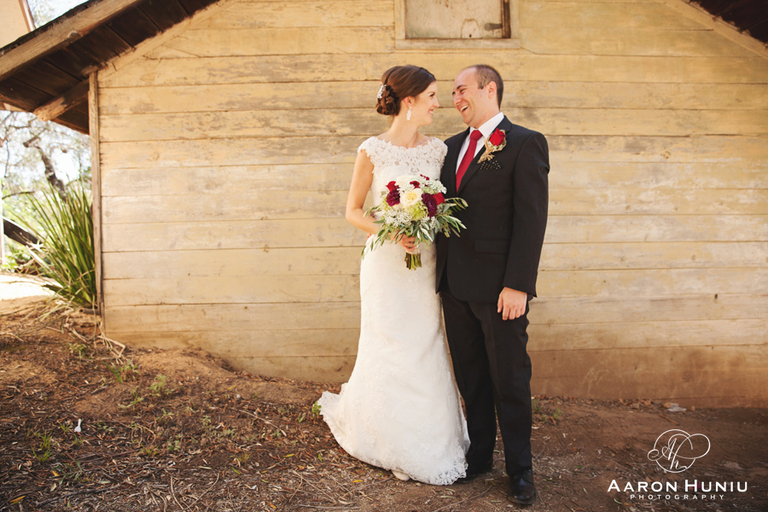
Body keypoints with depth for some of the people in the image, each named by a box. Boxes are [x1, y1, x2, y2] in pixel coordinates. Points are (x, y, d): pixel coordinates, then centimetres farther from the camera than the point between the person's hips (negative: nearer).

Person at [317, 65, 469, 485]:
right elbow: (353, 210, -1)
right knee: (387, 351, 5)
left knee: (426, 351, 8)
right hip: (386, 263, -3)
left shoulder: (437, 149, 6)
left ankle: (425, 444, 26)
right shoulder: (373, 150, -5)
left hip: (426, 264, 4)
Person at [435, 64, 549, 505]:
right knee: (471, 377, 17)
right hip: (456, 286, 6)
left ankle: (520, 469, 25)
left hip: (499, 288, -6)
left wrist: (517, 285, -18)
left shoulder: (525, 144, -6)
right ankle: (479, 454, 34)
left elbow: (531, 219, -13)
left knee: (510, 382, 7)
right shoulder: (453, 146, 14)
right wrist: (440, 271, 7)